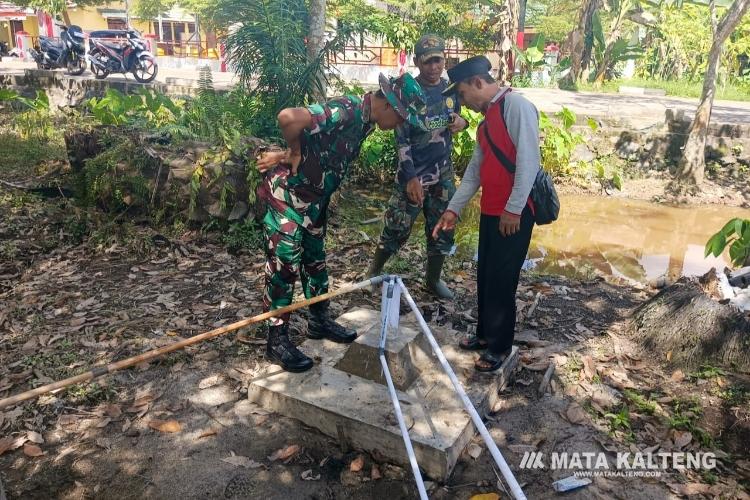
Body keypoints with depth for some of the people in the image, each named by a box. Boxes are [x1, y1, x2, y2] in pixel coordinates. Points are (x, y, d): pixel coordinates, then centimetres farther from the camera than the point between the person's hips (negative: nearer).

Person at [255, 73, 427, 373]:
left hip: (314, 201, 9)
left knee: (315, 260, 18)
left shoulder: (364, 121, 4)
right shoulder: (346, 111, -27)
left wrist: (284, 154, 1)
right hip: (286, 197, -9)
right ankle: (277, 340, 10)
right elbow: (288, 118, -40)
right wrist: (293, 153, -22)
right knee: (284, 266, -2)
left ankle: (319, 321, 34)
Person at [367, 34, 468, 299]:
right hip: (414, 173, -5)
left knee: (443, 228, 10)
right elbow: (401, 138, -14)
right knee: (397, 228, 0)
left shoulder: (451, 88, 4)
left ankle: (433, 280, 27)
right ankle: (373, 273, 22)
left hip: (443, 173, 5)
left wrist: (462, 122, -7)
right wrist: (411, 177, -20)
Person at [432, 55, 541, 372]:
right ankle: (485, 334, 33)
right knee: (485, 277, 16)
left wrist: (513, 209, -20)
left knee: (501, 281, 2)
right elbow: (475, 169, 17)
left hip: (514, 214, -9)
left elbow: (528, 160, -19)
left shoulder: (516, 105, -12)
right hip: (490, 211, 9)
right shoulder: (487, 117, 16)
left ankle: (499, 347, 18)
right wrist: (453, 209, 14)